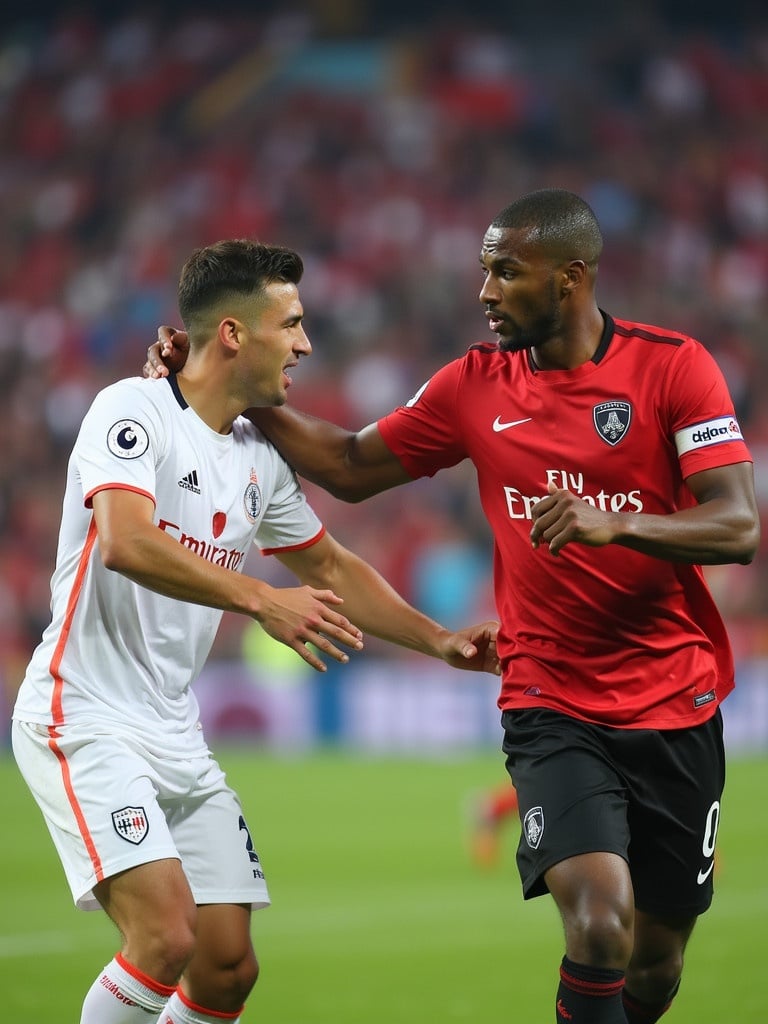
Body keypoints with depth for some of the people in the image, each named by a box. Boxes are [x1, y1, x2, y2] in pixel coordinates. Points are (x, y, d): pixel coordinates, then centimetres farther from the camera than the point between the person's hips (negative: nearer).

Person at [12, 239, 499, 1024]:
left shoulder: (260, 460, 11)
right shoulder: (134, 409, -12)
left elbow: (329, 566, 26)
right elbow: (125, 542, -29)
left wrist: (439, 642, 19)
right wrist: (260, 599, -34)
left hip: (175, 735, 8)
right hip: (85, 718, -8)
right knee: (166, 935, -22)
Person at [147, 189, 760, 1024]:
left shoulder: (674, 366, -7)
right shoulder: (475, 384, 4)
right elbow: (351, 468, 15)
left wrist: (616, 524, -31)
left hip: (676, 706, 0)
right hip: (551, 708, 0)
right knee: (600, 925, -23)